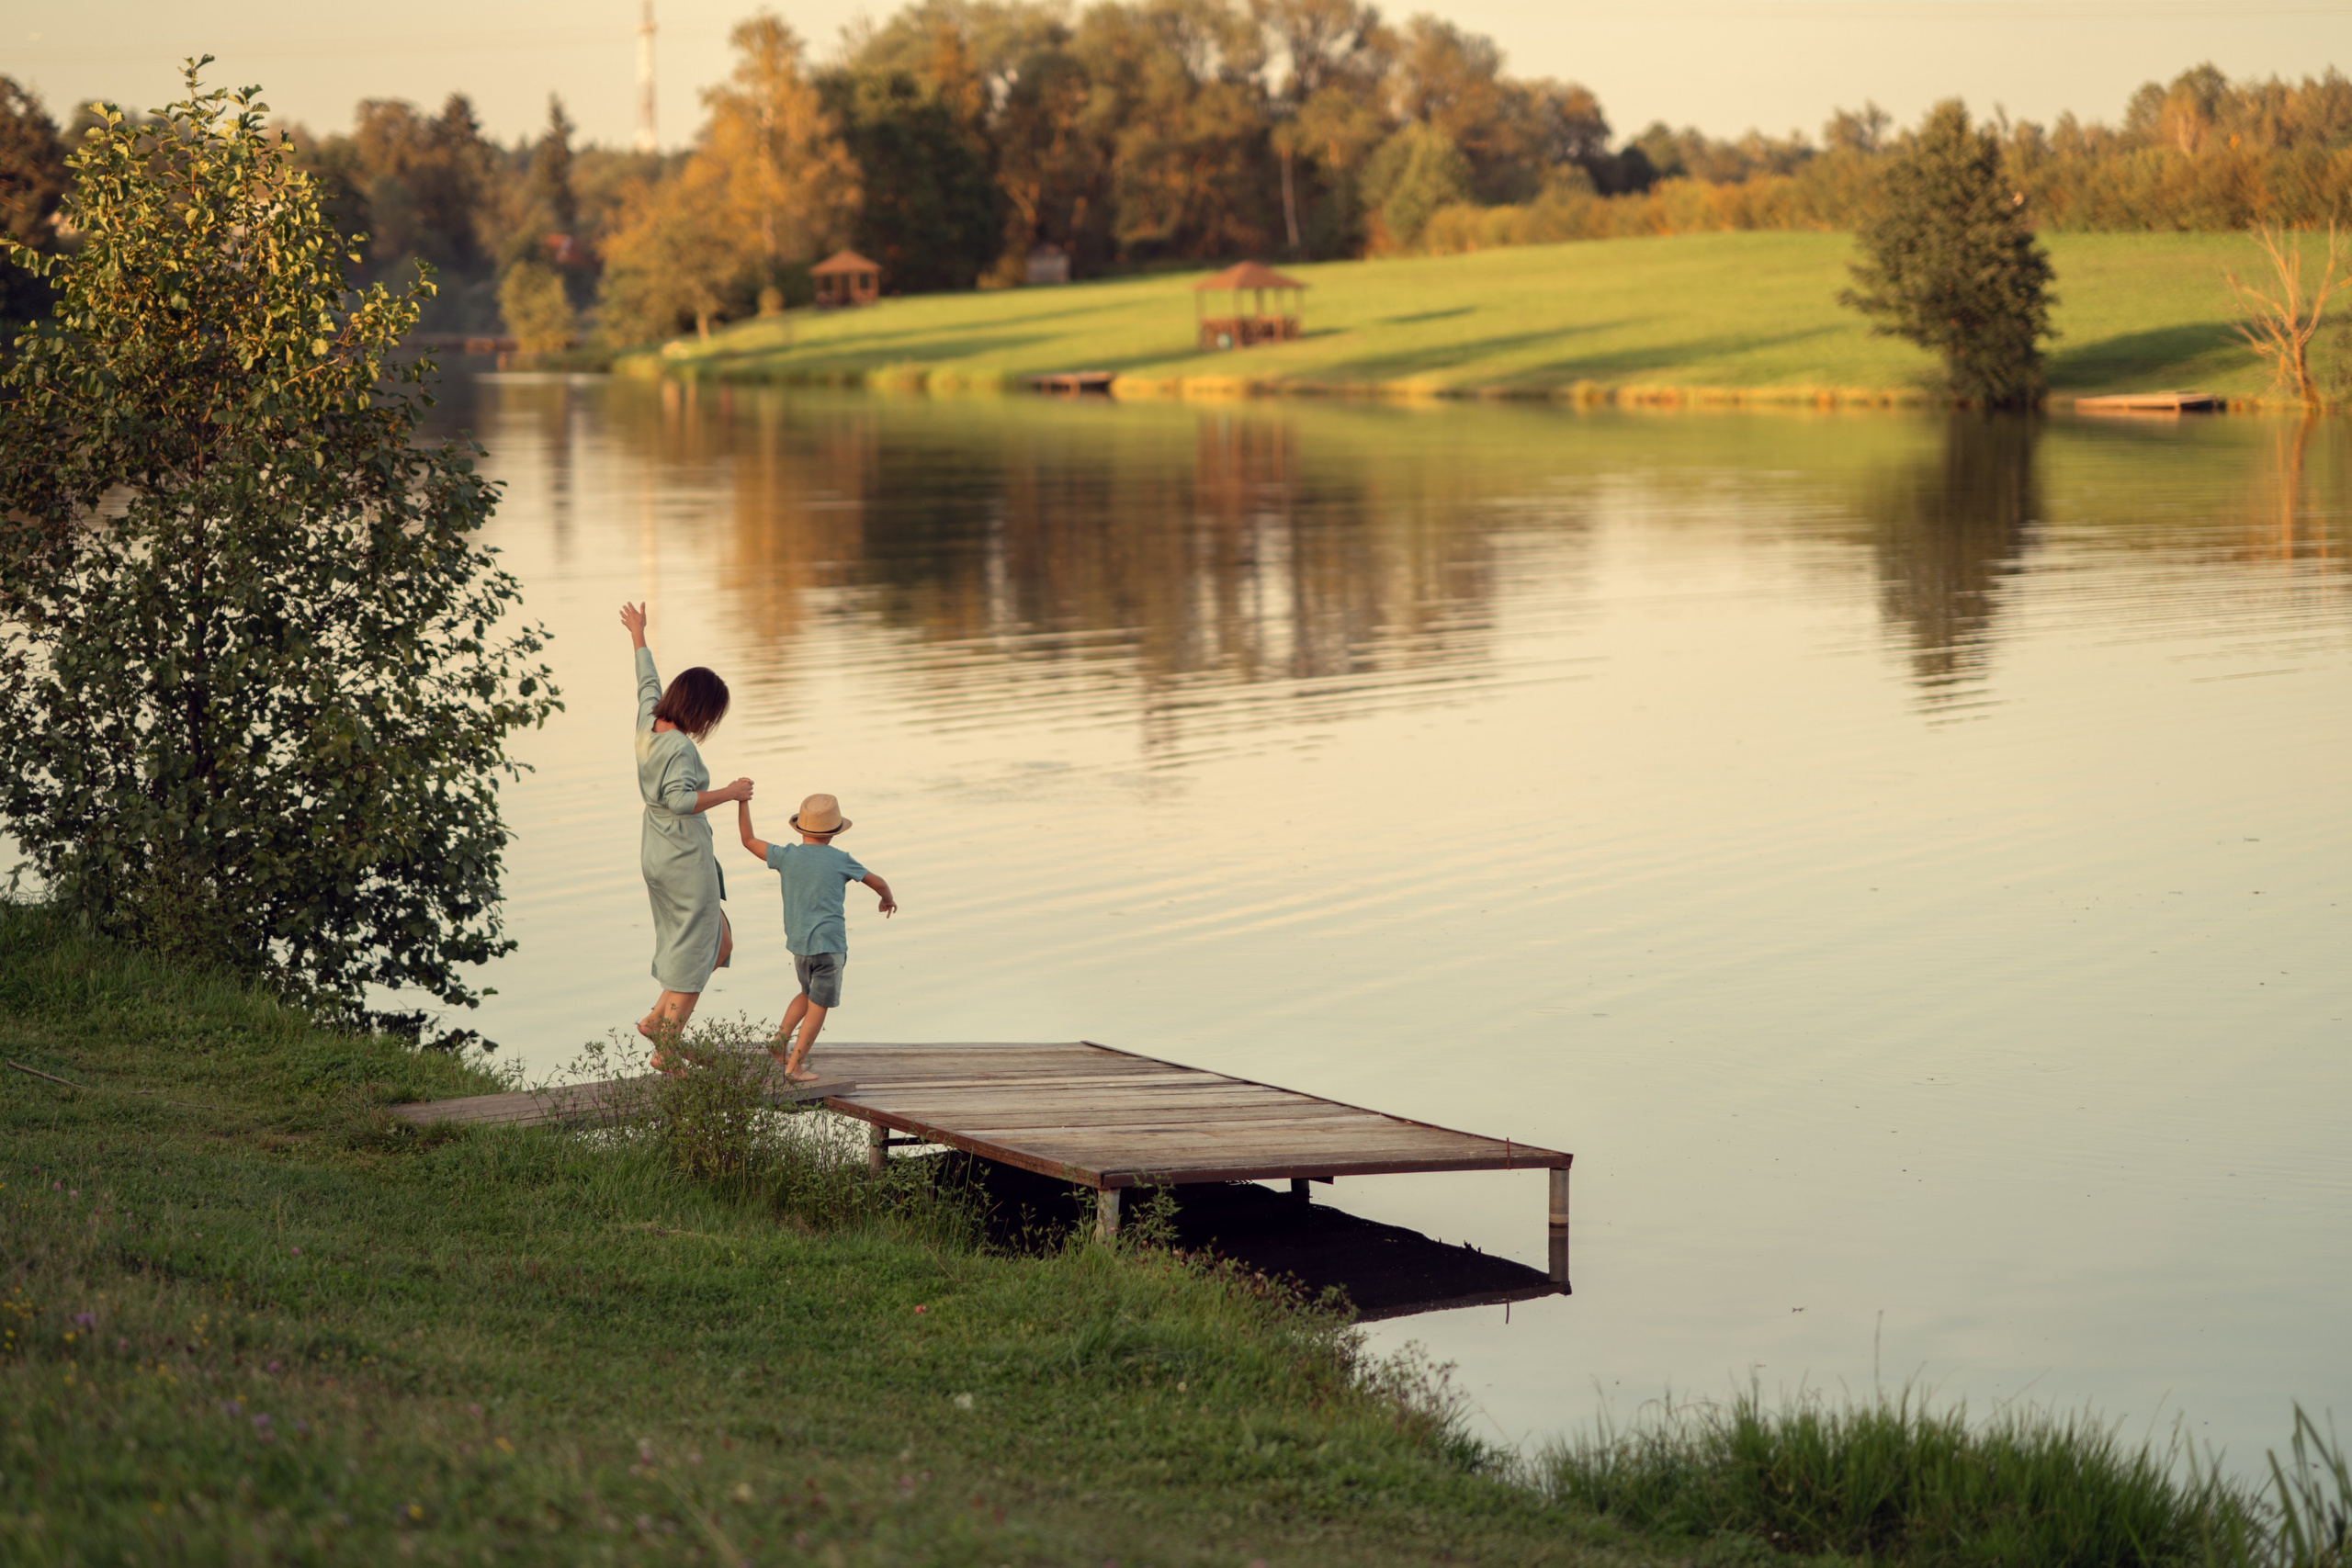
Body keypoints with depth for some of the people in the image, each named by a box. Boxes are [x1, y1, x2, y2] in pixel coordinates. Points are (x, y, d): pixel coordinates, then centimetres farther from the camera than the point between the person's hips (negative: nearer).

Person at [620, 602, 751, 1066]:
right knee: (692, 960, -1)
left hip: (656, 855, 10)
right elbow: (679, 798, -32)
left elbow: (648, 683, 21)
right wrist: (727, 793, -22)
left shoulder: (648, 723, 4)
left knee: (720, 944, 18)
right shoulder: (680, 748, -20)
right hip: (686, 858, -10)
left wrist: (638, 637, 37)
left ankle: (657, 1019, 14)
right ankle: (666, 1050, 2)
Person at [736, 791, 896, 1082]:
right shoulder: (840, 860, -3)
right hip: (830, 943, -4)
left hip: (798, 944, 4)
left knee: (809, 995, 27)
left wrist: (743, 802, 21)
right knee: (818, 1005, 4)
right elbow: (877, 882, 8)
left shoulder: (787, 856, 0)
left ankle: (781, 1037, 12)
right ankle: (794, 1065, 0)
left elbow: (749, 840, 11)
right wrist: (888, 899, 30)